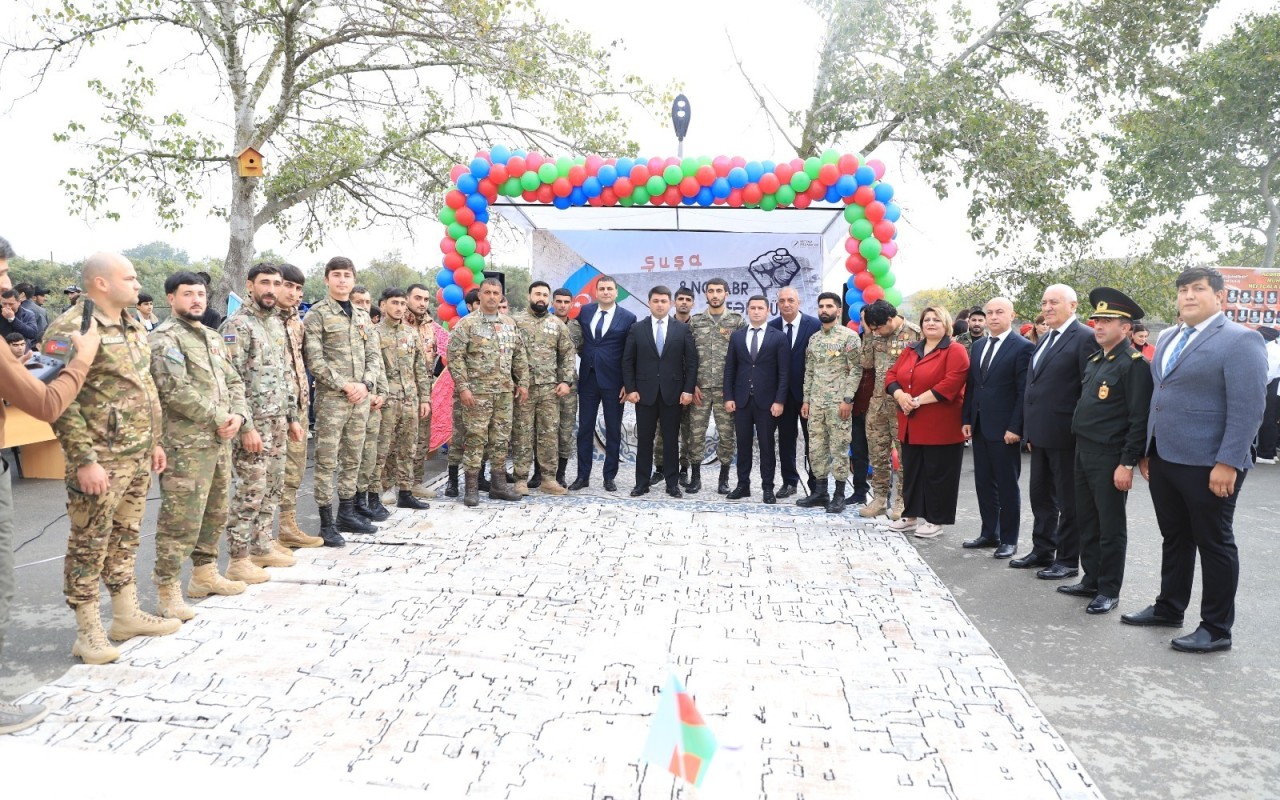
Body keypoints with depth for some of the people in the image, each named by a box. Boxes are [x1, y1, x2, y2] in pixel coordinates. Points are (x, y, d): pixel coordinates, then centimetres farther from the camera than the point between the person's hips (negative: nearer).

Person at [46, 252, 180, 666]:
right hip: (101, 459, -8)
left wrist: (154, 441, 19)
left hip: (138, 456, 8)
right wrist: (84, 460, -20)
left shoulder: (133, 328, 13)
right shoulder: (71, 329, -15)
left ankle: (126, 614, 28)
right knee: (89, 545, 2)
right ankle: (88, 632, 12)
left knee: (125, 538, 17)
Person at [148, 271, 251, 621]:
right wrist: (219, 417, -15)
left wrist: (238, 414, -3)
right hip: (186, 444, -8)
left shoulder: (213, 338, 17)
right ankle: (168, 592, 2)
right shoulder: (165, 338, -9)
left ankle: (205, 574, 30)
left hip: (220, 441, 8)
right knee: (180, 518, -6)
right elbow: (176, 391, -19)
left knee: (215, 512, 17)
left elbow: (234, 382, 16)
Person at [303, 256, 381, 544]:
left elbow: (373, 356, 12)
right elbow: (314, 360, -11)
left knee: (353, 459, 13)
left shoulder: (363, 317, 15)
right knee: (327, 461, -3)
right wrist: (344, 386, -14)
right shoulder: (316, 315, -3)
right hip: (331, 397, -6)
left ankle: (347, 513, 25)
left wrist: (365, 384, -5)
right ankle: (327, 523, 4)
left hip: (361, 398, 6)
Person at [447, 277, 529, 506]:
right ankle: (471, 488, 4)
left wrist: (523, 382, 10)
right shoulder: (467, 323, -4)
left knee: (501, 439, 10)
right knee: (476, 438, -3)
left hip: (505, 392, 5)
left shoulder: (510, 323, 12)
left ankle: (498, 483, 19)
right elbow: (455, 357, -9)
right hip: (477, 391, -5)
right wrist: (463, 387, -14)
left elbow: (519, 356, 16)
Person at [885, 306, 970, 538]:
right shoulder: (910, 350, 14)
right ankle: (911, 516, 25)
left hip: (940, 426, -6)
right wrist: (900, 395, -12)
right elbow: (891, 374, 9)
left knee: (937, 473, 2)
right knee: (911, 470, 13)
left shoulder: (955, 351, -7)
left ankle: (935, 521, 12)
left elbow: (951, 383, -19)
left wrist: (919, 400, -20)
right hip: (911, 425, 6)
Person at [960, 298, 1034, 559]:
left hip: (1005, 429, -7)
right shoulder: (978, 346, 13)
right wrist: (966, 420, 8)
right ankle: (989, 533, 23)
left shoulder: (1023, 347, -9)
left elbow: (1024, 392, -13)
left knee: (1007, 485, 4)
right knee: (984, 484, 12)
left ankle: (1009, 539, 15)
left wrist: (1015, 427, -16)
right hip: (979, 427, 7)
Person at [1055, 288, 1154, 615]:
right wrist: (1080, 448, 16)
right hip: (1084, 452, 9)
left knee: (1110, 526, 3)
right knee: (1087, 522, 15)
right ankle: (1091, 581, 27)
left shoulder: (1134, 364, -13)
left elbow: (1140, 419, -17)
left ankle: (1109, 591, 14)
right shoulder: (1095, 360, 13)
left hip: (1110, 457, -8)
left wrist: (1127, 463, -19)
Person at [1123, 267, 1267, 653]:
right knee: (1175, 539, 18)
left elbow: (1248, 409, -17)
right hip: (1163, 460, 7)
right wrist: (1147, 450, 16)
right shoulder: (1168, 340, 14)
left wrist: (1228, 463, -21)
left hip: (1208, 466, -7)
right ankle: (1168, 608, 31)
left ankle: (1217, 629, 15)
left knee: (1214, 545, 4)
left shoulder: (1240, 340, -11)